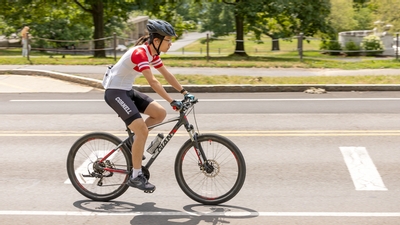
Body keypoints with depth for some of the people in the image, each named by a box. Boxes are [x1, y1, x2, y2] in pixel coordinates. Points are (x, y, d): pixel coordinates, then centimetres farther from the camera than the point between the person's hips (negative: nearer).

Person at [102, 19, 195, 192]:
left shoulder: (152, 54, 5)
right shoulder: (140, 53, -23)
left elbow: (167, 75, 10)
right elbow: (153, 82, -31)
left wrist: (185, 93, 5)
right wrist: (172, 102, -34)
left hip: (127, 91, 9)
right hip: (115, 92, -9)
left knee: (160, 114, -2)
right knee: (142, 131, -17)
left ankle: (133, 141, 14)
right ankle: (135, 176, -7)